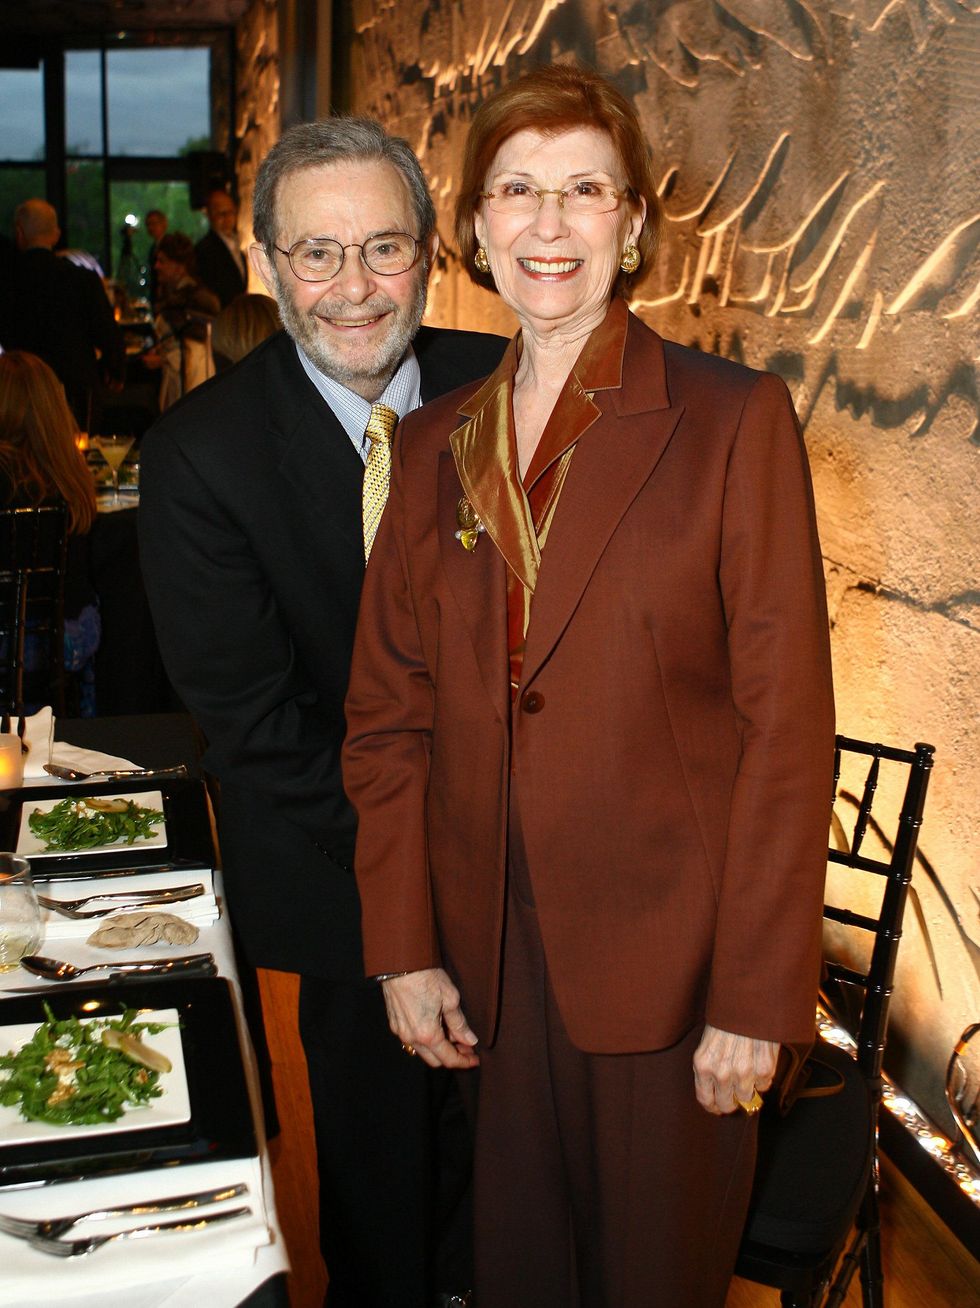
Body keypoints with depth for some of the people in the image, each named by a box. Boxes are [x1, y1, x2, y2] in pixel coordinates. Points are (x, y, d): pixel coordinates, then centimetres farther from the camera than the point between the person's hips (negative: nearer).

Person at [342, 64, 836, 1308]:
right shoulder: (434, 444, 5)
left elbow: (786, 725, -11)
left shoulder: (734, 420, -8)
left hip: (667, 966, -3)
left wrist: (756, 996, -12)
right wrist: (402, 947, 2)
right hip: (490, 966, 4)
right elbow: (388, 711, 7)